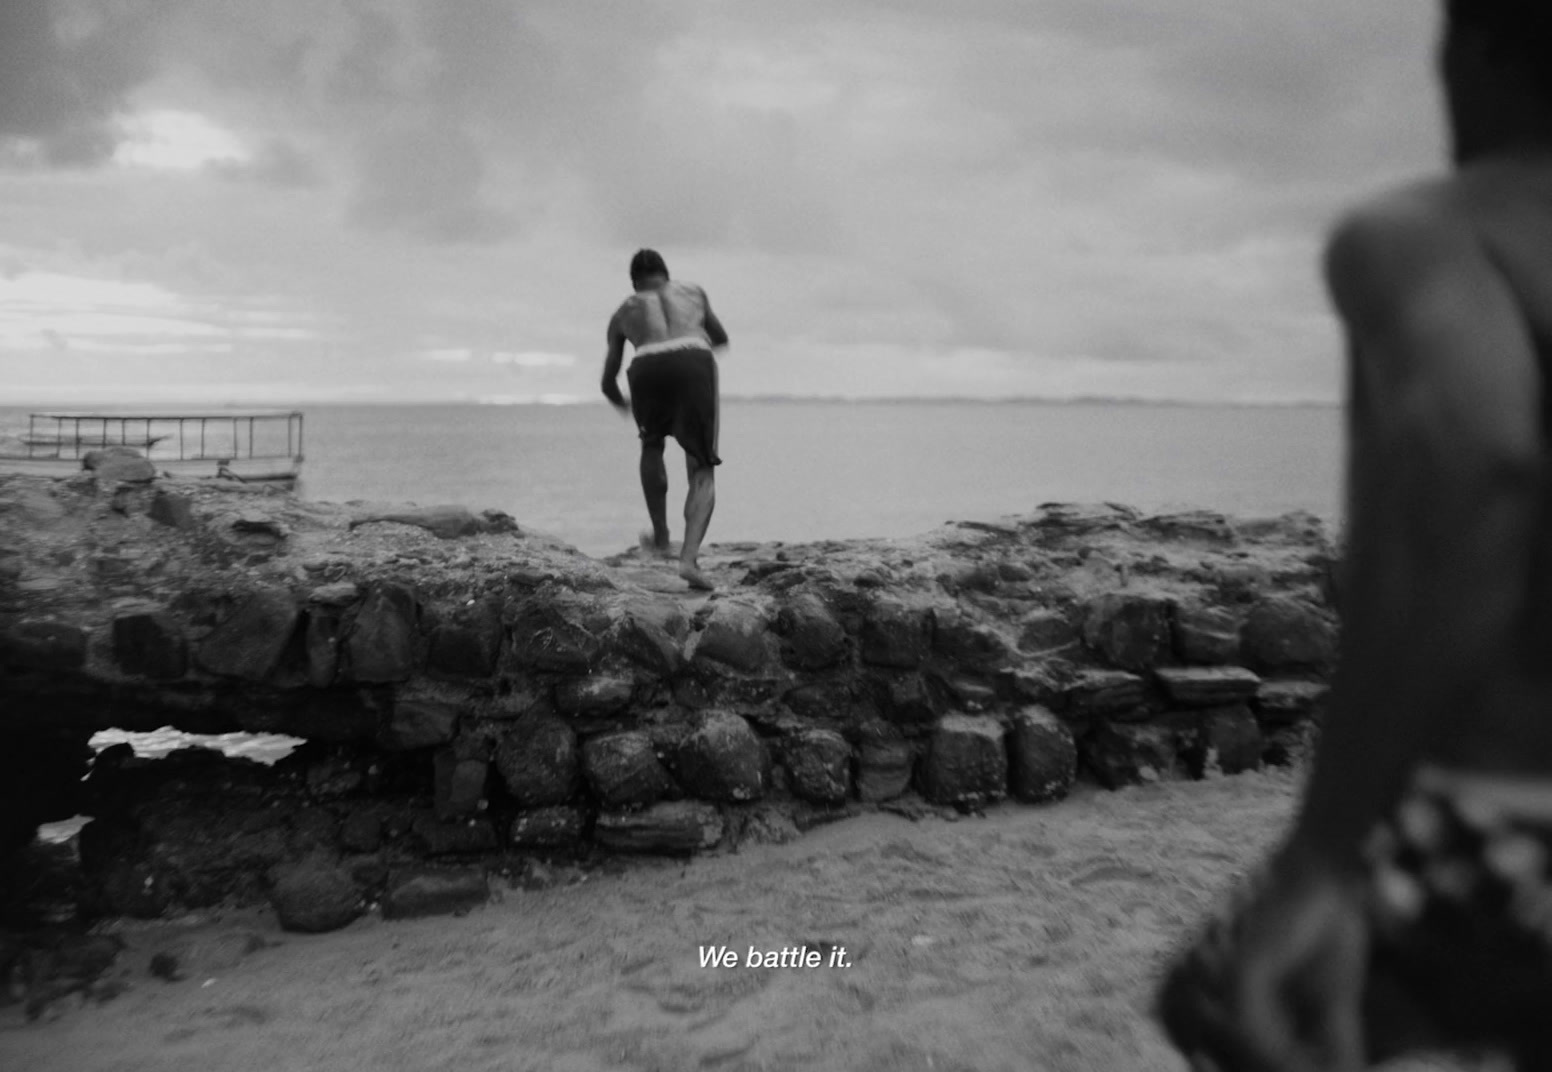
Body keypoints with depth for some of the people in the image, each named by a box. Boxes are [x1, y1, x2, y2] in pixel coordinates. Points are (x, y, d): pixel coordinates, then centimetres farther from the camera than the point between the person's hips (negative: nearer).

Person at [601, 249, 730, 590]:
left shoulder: (622, 312, 30)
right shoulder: (693, 292, 33)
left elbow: (608, 382, 31)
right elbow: (721, 338, 47)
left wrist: (623, 405, 52)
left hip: (648, 370, 1)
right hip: (694, 368, 0)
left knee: (652, 445, 32)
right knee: (702, 474, 7)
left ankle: (661, 537, 35)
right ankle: (689, 558, -16)